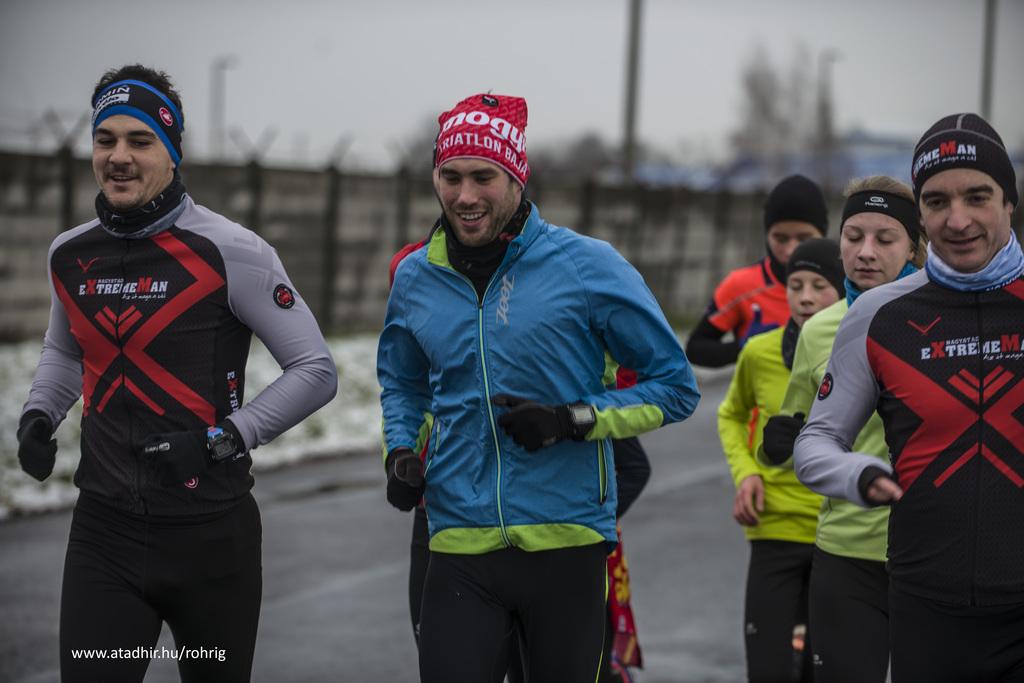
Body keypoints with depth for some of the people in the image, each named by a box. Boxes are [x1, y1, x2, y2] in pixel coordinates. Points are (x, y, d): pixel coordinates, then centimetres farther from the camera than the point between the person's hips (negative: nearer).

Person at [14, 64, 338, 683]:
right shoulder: (69, 255, 7)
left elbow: (317, 371, -7)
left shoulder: (230, 252, -10)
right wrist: (39, 414, 9)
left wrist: (223, 438, -15)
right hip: (104, 530, 3)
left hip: (211, 533, -3)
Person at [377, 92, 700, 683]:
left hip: (569, 544, -2)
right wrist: (401, 453, 7)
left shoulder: (587, 267, -5)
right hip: (461, 547, 2)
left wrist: (571, 421, -13)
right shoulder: (415, 278, 8)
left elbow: (676, 387, 0)